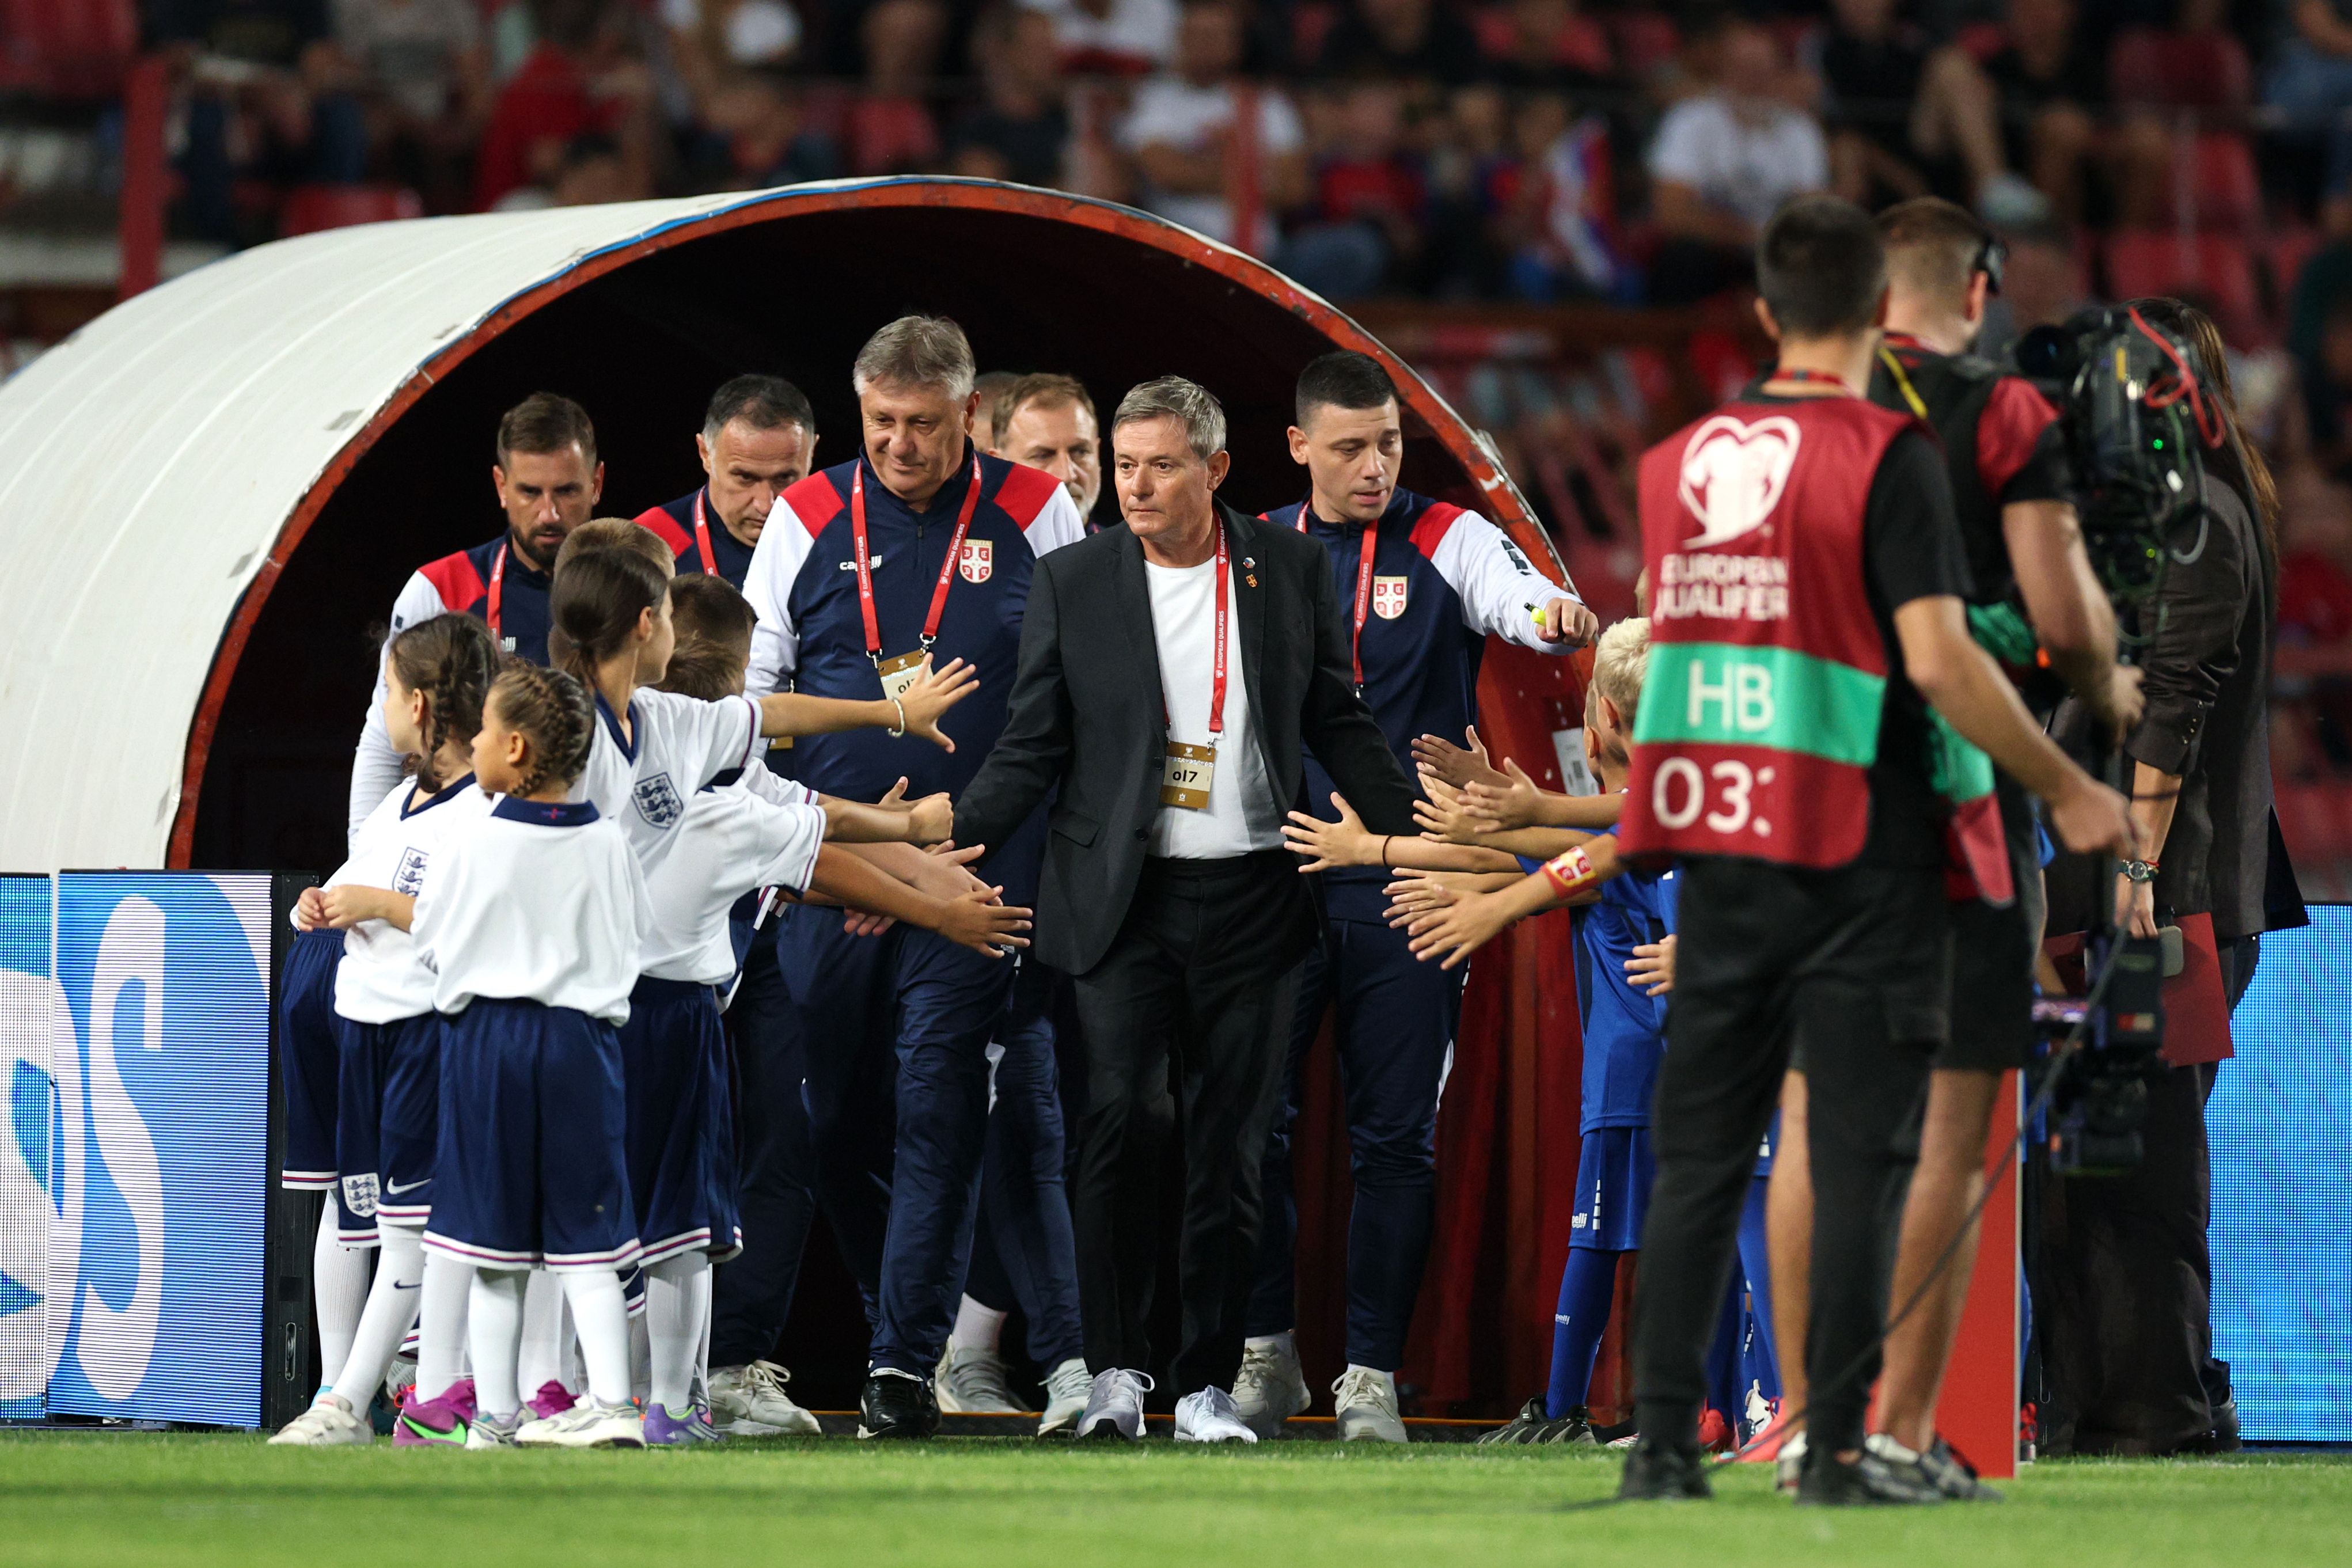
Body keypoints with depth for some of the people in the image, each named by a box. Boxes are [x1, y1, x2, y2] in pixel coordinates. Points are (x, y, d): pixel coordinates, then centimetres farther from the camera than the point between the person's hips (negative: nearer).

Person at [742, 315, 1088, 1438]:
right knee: (838, 1110, 5)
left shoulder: (1034, 515, 4)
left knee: (936, 1104, -10)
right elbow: (750, 684, 13)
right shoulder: (808, 517, 7)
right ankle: (907, 1318, 22)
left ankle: (906, 1363, -12)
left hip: (977, 862, -2)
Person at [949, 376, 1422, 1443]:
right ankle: (1116, 1369, -7)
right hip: (1122, 900, -1)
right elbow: (1032, 751, 4)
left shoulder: (1290, 569, 5)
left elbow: (1338, 725, 14)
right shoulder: (1072, 583, 2)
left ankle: (1208, 1384, 10)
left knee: (1230, 1146, 2)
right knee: (1124, 1117, -16)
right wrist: (945, 846, -7)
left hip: (1250, 901, 1)